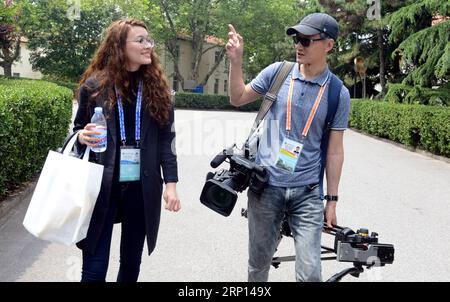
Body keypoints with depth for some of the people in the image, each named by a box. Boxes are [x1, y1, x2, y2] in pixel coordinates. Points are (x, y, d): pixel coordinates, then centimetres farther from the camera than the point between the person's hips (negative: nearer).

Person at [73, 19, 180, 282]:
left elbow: (166, 139, 3)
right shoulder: (94, 85, -1)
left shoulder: (157, 87, 4)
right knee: (95, 266, 1)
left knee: (132, 261, 14)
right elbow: (78, 130, 9)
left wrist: (171, 183, -5)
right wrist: (83, 137, -14)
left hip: (142, 186, 2)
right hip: (102, 185, -2)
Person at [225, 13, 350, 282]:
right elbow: (238, 99, 11)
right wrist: (236, 60, -3)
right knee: (259, 264, 13)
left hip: (307, 192, -1)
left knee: (310, 273, -3)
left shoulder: (338, 94, -2)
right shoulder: (277, 72, 0)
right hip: (266, 186, 1)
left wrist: (332, 200, 2)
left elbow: (335, 150, 1)